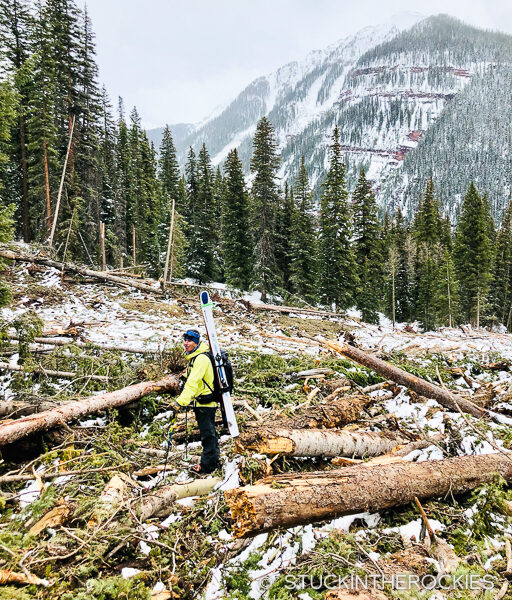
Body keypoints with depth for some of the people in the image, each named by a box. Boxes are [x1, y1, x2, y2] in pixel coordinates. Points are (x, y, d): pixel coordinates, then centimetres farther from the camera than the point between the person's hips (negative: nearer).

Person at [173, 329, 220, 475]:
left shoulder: (201, 358, -20)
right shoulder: (194, 357, 13)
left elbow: (193, 382, -29)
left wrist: (181, 401, -33)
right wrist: (185, 400, 25)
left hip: (205, 403, -10)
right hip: (201, 402, 10)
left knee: (207, 434, -1)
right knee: (210, 433, 18)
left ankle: (207, 465, 7)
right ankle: (214, 461, 29)